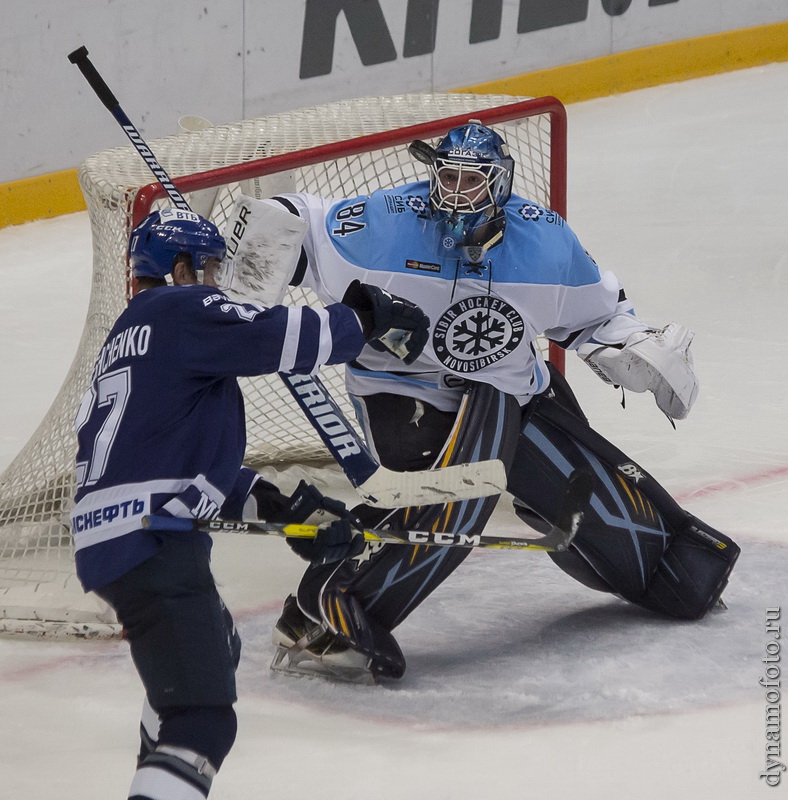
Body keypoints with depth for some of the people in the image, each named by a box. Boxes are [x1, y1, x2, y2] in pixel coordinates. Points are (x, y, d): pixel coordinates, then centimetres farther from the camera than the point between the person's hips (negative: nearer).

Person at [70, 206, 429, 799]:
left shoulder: (127, 336, 28)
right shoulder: (181, 309, -1)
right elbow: (275, 338, -16)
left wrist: (278, 506, 20)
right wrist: (368, 318, -2)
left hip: (106, 535, 11)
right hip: (148, 542, -11)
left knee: (217, 648, 36)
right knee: (203, 717, -20)